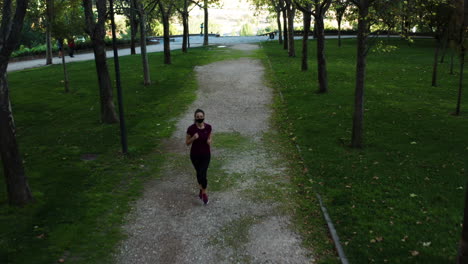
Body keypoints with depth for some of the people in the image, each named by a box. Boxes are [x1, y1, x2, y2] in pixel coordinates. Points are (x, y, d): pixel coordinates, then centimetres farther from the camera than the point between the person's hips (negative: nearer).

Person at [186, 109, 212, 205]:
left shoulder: (208, 127, -12)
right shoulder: (191, 128, -17)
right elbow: (187, 143, -7)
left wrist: (210, 141, -16)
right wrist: (193, 138, -27)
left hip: (206, 154, 0)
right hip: (195, 155, 1)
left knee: (202, 174, -10)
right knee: (198, 173, 20)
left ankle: (204, 193, 14)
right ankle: (201, 188, 48)